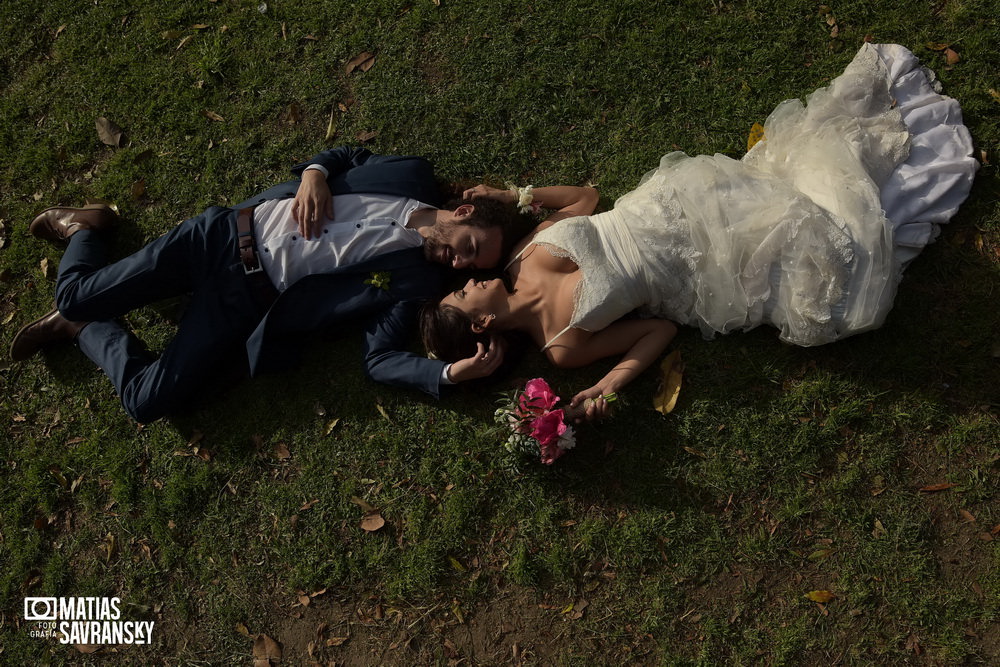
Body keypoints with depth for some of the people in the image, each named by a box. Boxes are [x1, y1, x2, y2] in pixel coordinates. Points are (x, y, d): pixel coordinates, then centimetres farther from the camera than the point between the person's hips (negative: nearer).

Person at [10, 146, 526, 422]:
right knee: (77, 294, -1)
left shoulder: (414, 279, -6)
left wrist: (452, 372, -25)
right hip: (227, 237, 1)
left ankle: (85, 330, 14)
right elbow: (347, 156, 13)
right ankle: (85, 226, 32)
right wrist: (313, 173, -8)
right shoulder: (412, 177, -2)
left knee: (149, 402, -15)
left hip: (249, 302, 0)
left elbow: (381, 357, -11)